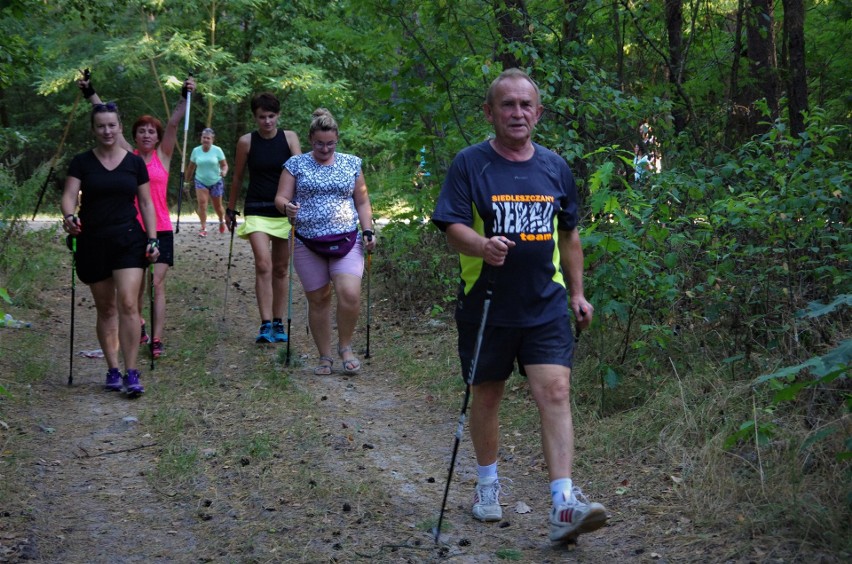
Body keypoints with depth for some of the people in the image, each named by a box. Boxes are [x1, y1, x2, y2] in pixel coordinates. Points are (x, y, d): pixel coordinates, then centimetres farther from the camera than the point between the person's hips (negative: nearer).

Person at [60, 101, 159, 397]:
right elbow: (69, 194, -9)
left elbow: (146, 203, 8)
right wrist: (69, 216, -30)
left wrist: (153, 239, 0)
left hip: (128, 239, -1)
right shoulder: (82, 162, 2)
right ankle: (112, 369, 17)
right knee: (105, 309, 8)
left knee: (127, 304, -13)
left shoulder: (135, 162, 4)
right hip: (92, 242, 1)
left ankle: (131, 373, -10)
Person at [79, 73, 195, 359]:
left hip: (160, 230, -1)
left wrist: (185, 96, -18)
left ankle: (157, 340, -6)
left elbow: (173, 124, -7)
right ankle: (138, 329, 29)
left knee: (157, 284, -6)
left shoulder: (163, 155, 4)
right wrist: (90, 94, 1)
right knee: (136, 285, 8)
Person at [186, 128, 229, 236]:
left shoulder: (217, 150, -7)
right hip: (201, 181, 0)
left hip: (216, 181, 0)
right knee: (202, 203, -17)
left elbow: (224, 165, -5)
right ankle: (203, 228, -13)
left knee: (217, 206, 10)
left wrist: (224, 172, -27)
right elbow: (191, 167, 7)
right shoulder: (196, 151, -2)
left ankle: (222, 221, 42)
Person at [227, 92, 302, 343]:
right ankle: (265, 325, -19)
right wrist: (230, 210, 14)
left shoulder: (289, 138, 0)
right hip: (257, 211, -2)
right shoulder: (246, 142, -1)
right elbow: (237, 177, 9)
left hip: (285, 210, 2)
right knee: (263, 265, -17)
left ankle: (278, 324, 19)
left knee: (281, 269, 9)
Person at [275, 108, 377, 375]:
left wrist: (368, 231, 1)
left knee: (350, 294, -18)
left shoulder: (352, 164, 10)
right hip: (308, 243, 0)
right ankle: (325, 357, 14)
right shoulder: (296, 164, 6)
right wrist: (286, 206, -21)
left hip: (347, 241, 0)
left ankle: (346, 347, 3)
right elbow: (280, 198, 2)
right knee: (318, 300, 3)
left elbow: (362, 202, 14)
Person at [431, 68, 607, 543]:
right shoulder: (470, 164, -3)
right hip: (487, 305, -2)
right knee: (487, 396, 11)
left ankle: (564, 505, -15)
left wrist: (577, 292, 15)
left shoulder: (555, 167, 9)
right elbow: (452, 226, -11)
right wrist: (482, 246, -32)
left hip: (547, 306, 2)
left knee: (555, 393, -11)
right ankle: (488, 484, 33)